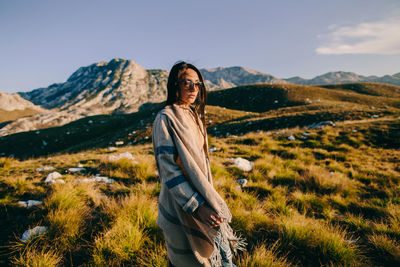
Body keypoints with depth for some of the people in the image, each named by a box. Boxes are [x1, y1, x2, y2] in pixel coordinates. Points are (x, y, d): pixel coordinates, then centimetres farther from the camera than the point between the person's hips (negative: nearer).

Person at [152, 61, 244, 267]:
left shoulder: (194, 115, 6)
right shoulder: (166, 118, -18)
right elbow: (168, 168, -22)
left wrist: (209, 198, 14)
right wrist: (197, 205, -24)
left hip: (200, 194, 8)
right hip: (180, 205, -7)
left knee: (207, 250, 22)